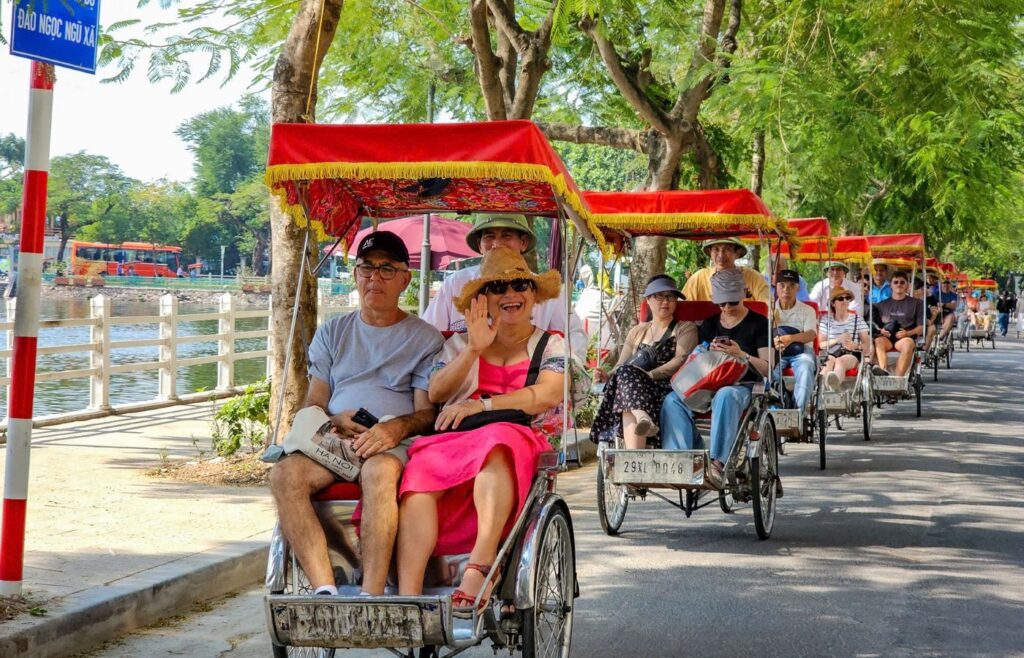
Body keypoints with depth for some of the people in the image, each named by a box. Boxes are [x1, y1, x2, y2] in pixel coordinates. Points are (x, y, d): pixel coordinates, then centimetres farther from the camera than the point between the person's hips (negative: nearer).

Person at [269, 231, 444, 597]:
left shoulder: (425, 339, 13)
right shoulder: (332, 333, 23)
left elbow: (428, 412, 4)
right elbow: (313, 405, 17)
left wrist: (397, 427, -19)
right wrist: (337, 421, -7)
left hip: (394, 445, -3)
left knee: (380, 471, -39)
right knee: (285, 474, -30)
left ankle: (371, 597, -43)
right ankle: (325, 590, -38)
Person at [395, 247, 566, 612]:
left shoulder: (551, 346, 19)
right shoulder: (460, 343, 26)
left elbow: (547, 395, -2)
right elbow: (435, 394, 9)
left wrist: (480, 405, -9)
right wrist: (473, 350, -3)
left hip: (519, 437, -2)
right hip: (454, 439, 2)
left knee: (496, 444, -41)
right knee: (420, 473, -33)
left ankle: (480, 565, -49)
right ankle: (408, 595, -45)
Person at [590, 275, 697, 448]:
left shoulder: (686, 328, 15)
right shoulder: (637, 332, 28)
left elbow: (681, 360, -3)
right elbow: (621, 366, 20)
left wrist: (649, 375, -16)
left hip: (668, 387, -4)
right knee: (626, 373, -32)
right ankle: (642, 416, -60)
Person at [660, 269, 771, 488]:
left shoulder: (758, 323, 6)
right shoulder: (709, 324, 19)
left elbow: (767, 369, -2)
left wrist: (742, 355, -20)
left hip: (743, 386, -4)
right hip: (709, 386, 5)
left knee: (725, 396, -42)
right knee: (672, 400, -25)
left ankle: (719, 461, -48)